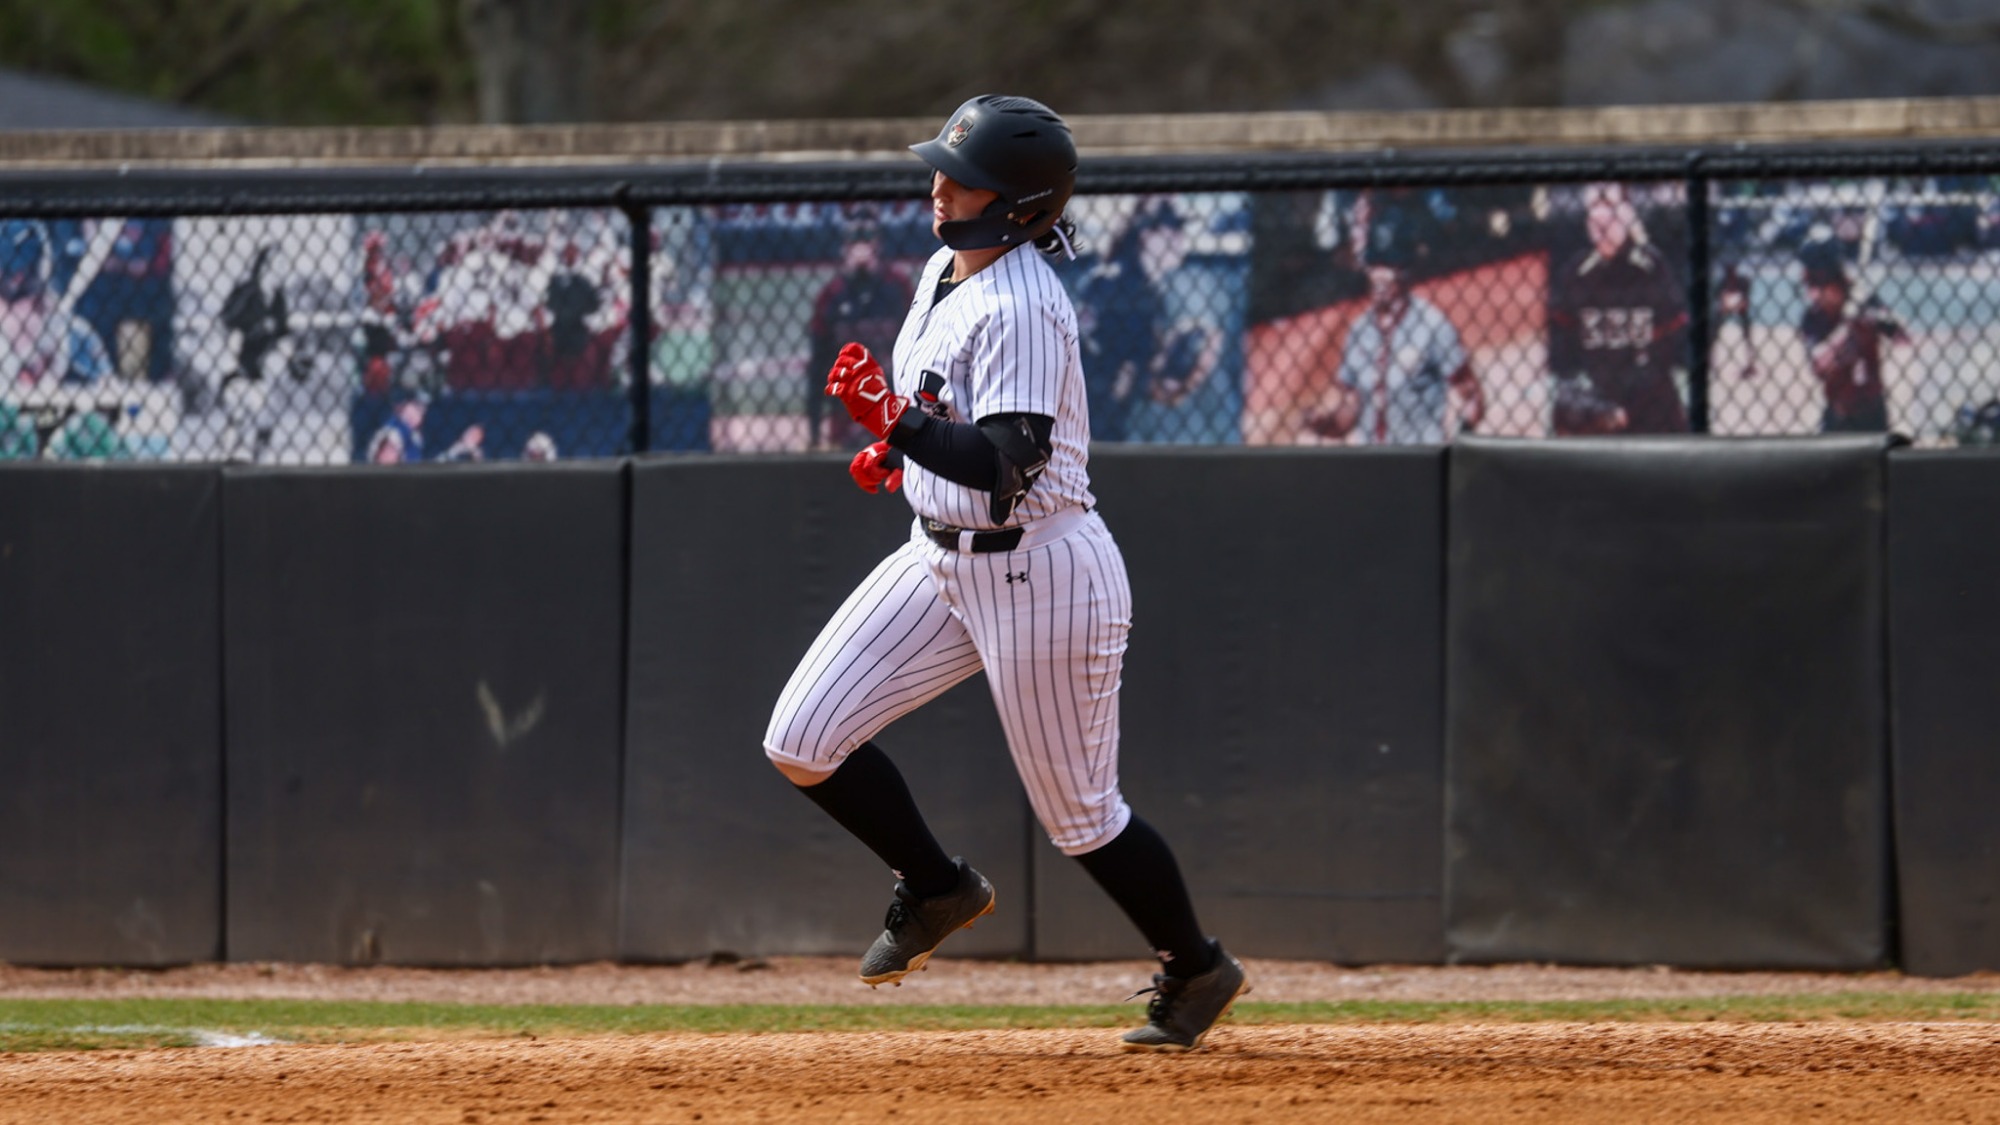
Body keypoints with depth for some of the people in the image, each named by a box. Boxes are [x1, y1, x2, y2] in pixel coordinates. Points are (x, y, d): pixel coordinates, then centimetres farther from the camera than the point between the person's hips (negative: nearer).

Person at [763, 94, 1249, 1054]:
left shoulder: (1021, 309, -24)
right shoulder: (945, 272, 5)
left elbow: (1008, 466, -33)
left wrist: (894, 424, -35)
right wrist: (903, 445, 9)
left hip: (1039, 570, -9)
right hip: (941, 556, 9)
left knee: (1078, 814, 4)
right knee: (803, 743, -1)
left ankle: (1197, 971, 27)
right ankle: (936, 890, 21)